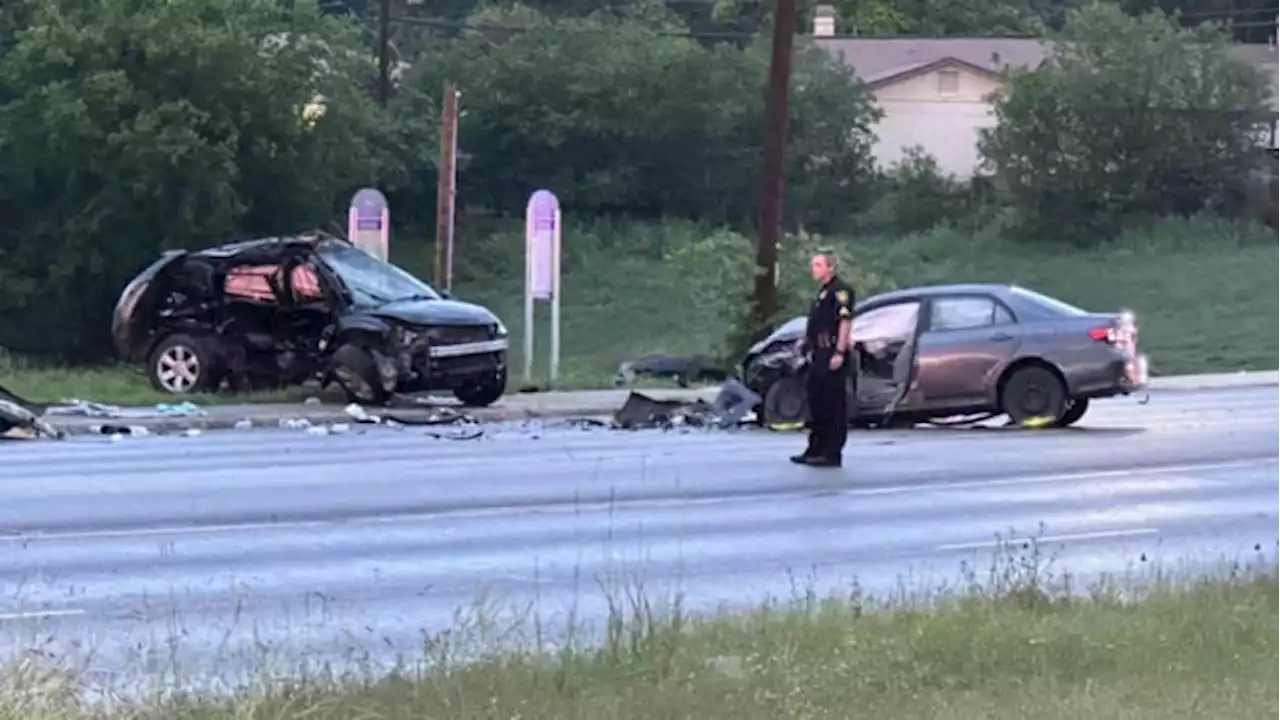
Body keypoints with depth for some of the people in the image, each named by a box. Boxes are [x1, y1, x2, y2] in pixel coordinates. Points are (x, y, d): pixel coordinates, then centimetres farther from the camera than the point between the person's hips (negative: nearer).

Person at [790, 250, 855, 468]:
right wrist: (811, 348, 22)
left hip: (833, 355, -10)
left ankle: (832, 454, -5)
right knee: (817, 403, 13)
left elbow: (845, 321, -18)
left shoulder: (840, 290, -10)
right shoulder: (823, 292, 21)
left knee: (834, 405, -7)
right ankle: (816, 450, 21)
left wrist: (840, 352, -23)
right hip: (820, 356, 10)